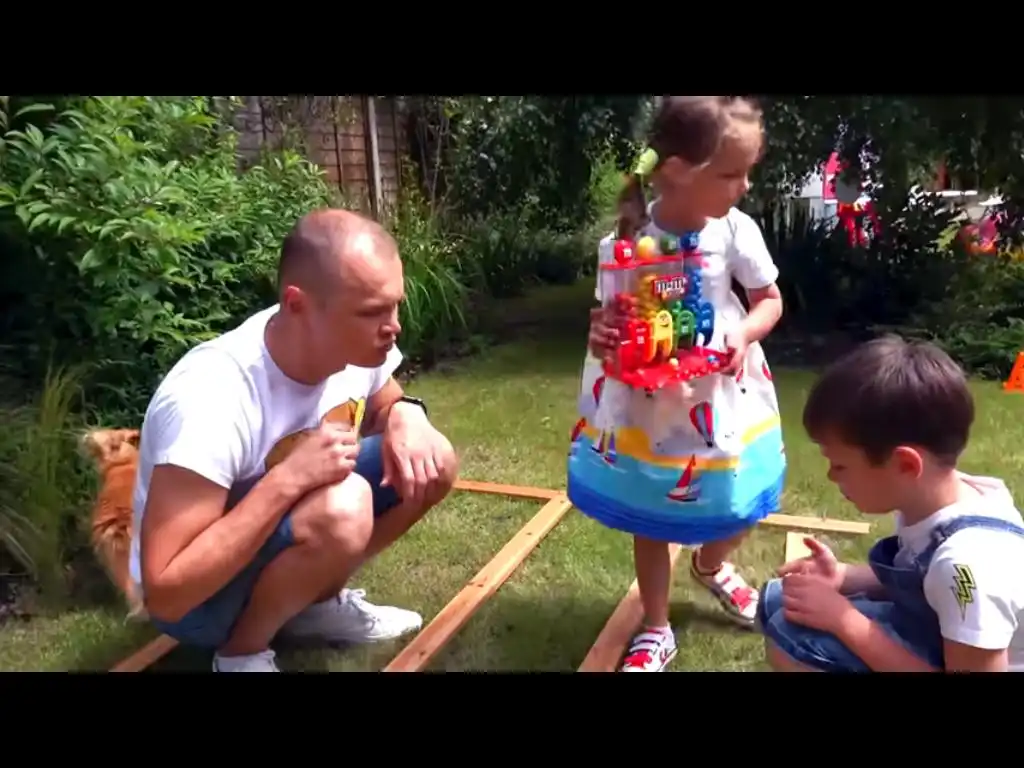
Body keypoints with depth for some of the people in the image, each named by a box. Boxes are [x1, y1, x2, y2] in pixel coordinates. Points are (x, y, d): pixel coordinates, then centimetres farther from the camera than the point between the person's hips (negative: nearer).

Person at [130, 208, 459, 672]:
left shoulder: (358, 342, -16)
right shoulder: (213, 399, -35)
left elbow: (384, 405, 7)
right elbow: (165, 593, -32)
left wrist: (405, 414, -18)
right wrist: (287, 478, -40)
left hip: (288, 534, 7)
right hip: (197, 600, -7)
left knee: (431, 464, -9)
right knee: (341, 509, -36)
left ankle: (317, 603, 10)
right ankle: (242, 651, -5)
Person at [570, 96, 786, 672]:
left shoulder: (736, 230, -12)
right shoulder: (628, 241, -18)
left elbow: (771, 300, 0)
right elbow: (609, 316, -7)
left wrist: (745, 334, -19)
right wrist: (602, 336, -30)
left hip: (722, 395, 3)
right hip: (649, 400, -2)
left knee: (743, 506, 16)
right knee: (651, 519, 12)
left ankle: (711, 566, 53)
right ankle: (656, 631, 34)